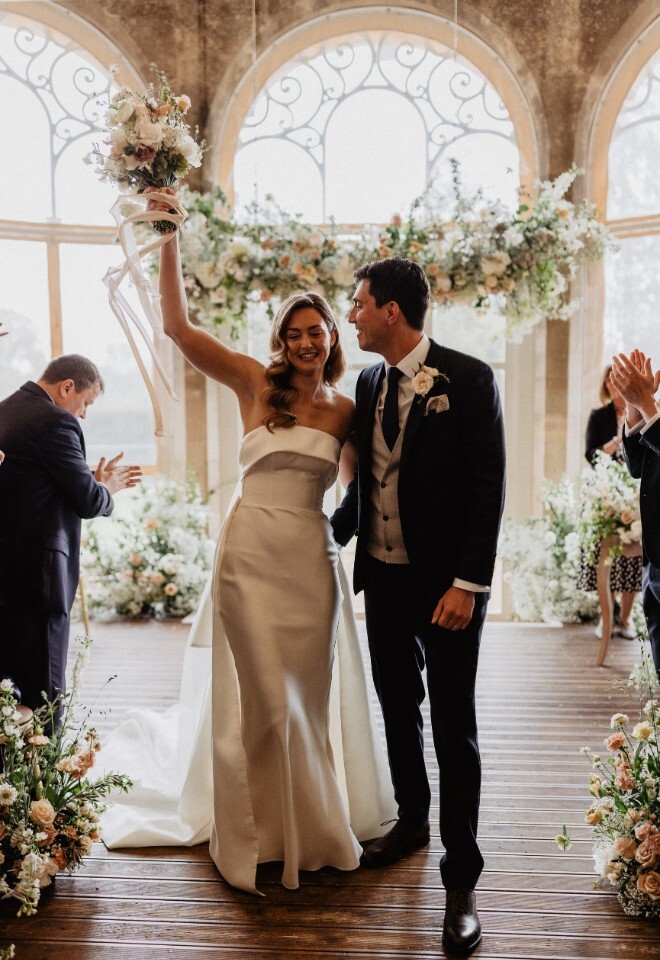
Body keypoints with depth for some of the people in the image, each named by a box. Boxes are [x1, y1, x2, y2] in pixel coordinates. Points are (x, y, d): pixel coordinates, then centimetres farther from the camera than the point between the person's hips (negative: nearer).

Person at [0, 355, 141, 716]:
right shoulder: (56, 421, -14)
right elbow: (89, 502, -15)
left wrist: (93, 481, 13)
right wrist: (106, 487, 6)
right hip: (36, 573, -9)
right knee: (43, 689, -1)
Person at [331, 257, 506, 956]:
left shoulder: (468, 379, -12)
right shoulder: (369, 382, 7)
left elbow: (488, 487, -15)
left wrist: (467, 582, -19)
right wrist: (336, 532, 7)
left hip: (447, 584, -6)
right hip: (383, 577, 6)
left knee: (453, 728, 4)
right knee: (397, 710, 19)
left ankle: (461, 881, 18)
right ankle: (411, 820, 42)